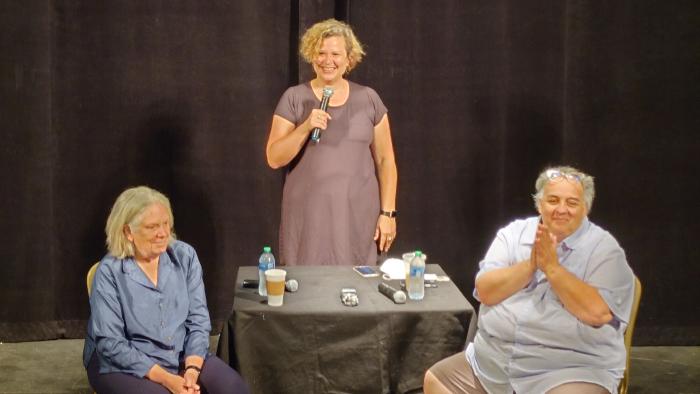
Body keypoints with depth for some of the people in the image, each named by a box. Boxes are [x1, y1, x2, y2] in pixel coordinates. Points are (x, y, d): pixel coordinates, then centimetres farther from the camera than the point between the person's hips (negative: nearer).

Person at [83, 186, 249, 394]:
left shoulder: (185, 256, -1)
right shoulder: (110, 271, -12)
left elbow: (198, 320, 0)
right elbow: (110, 343, -14)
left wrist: (192, 369, -16)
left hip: (183, 356, 3)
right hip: (123, 366, -3)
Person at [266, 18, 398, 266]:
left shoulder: (368, 99, 5)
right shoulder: (294, 98, 1)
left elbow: (385, 160, 7)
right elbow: (274, 159, -3)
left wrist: (388, 212, 1)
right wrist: (305, 127, -17)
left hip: (358, 216, 1)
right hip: (308, 216, -1)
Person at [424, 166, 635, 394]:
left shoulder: (604, 249, -5)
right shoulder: (513, 233, 6)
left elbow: (597, 312, -19)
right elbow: (485, 292, -5)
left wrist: (551, 267, -18)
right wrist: (531, 264, -16)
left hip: (570, 371, -5)